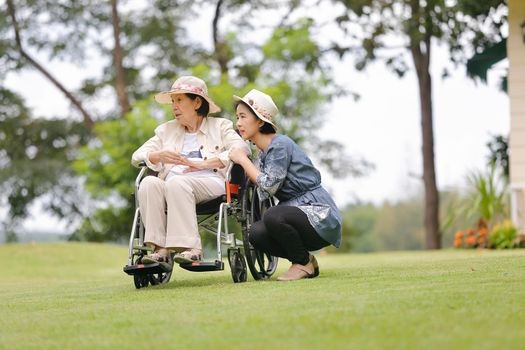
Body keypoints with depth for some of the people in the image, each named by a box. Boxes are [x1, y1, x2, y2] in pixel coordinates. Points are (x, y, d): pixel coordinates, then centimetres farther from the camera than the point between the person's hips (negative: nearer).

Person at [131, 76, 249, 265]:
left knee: (177, 182, -36)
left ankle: (190, 247, -39)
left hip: (210, 182, -4)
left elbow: (242, 148, -1)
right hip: (171, 184, 4)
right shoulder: (166, 130, 32)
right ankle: (160, 248, -36)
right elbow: (137, 156, 22)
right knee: (149, 183, -30)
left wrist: (202, 164, -11)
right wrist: (158, 156, -2)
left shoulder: (220, 126, 19)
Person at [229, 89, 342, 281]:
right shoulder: (262, 152, 15)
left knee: (273, 216, -33)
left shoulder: (280, 144, -14)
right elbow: (261, 193, 10)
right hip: (297, 212, 9)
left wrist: (243, 160, -12)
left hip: (320, 215, -9)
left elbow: (269, 185, -22)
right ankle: (306, 260, 6)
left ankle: (304, 263, -9)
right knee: (255, 233, -13)